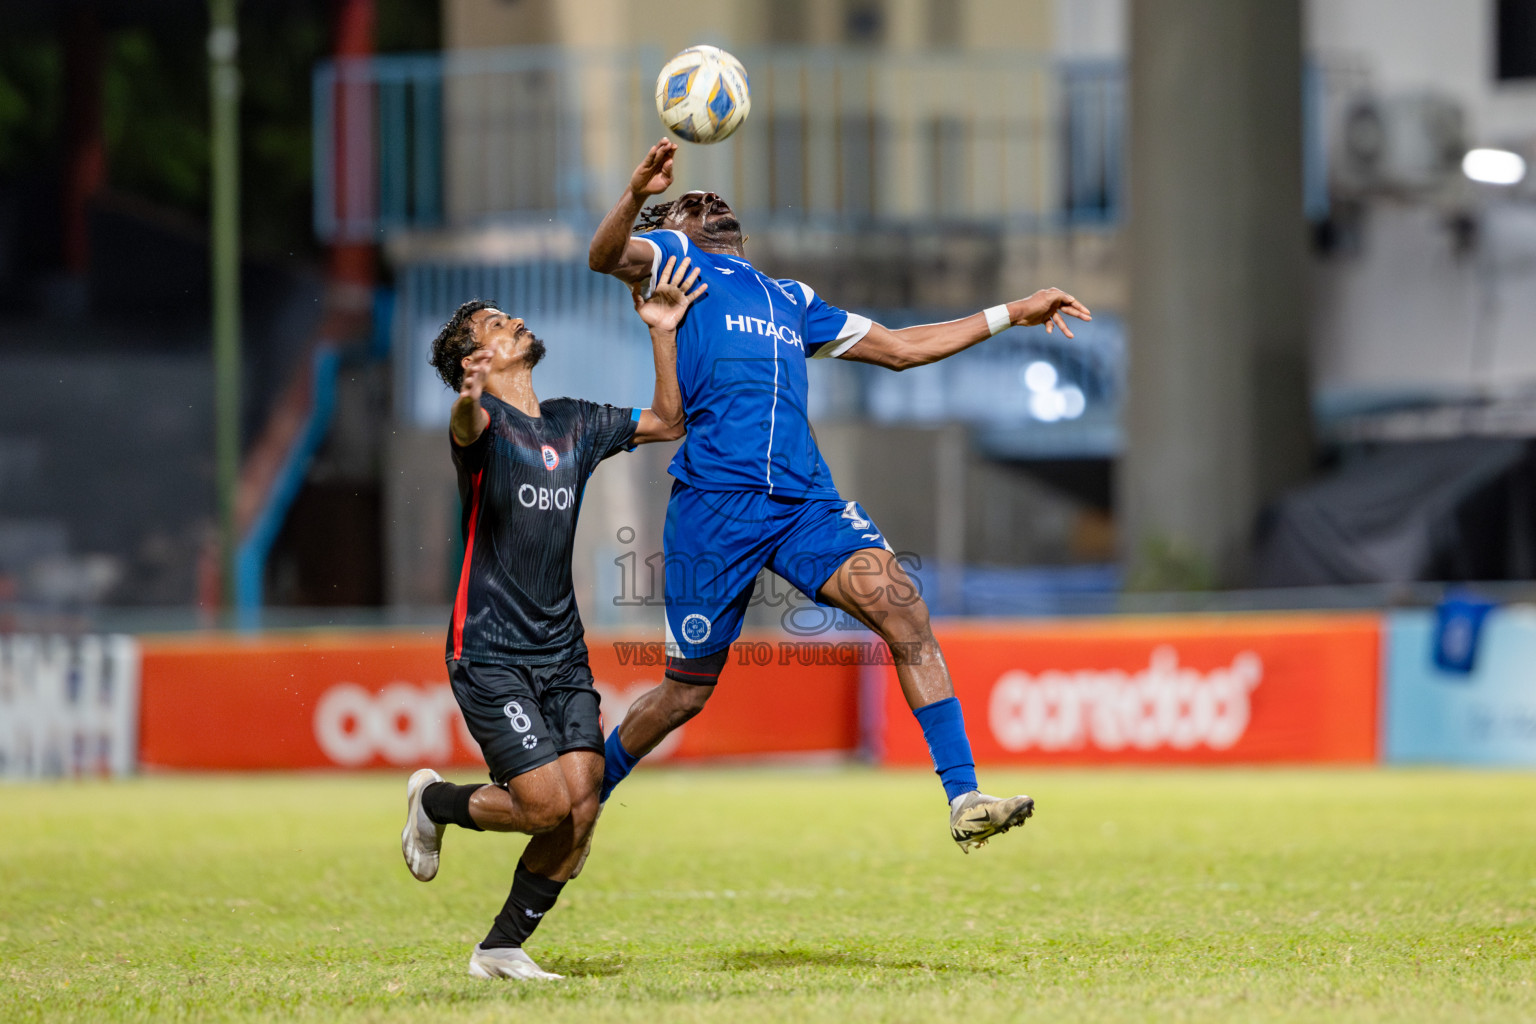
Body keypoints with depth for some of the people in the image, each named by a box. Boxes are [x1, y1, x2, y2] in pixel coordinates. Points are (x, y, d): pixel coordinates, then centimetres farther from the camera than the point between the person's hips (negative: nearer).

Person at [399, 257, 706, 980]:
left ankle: (501, 949, 9)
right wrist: (470, 400, -57)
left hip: (563, 651, 6)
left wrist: (662, 334, 8)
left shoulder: (573, 424, 13)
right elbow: (467, 426, -32)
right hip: (490, 651, -6)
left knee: (582, 807, -7)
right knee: (546, 805, -14)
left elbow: (666, 423, 22)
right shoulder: (483, 419, -7)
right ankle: (434, 802, 16)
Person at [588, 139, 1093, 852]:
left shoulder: (791, 301, 31)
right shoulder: (673, 260, 13)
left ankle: (964, 800, -25)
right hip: (714, 501, -4)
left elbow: (898, 348, 37)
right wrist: (637, 193, -30)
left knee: (902, 607, -20)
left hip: (805, 500, 4)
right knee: (687, 692, 3)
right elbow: (605, 257, -9)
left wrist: (1013, 313, 34)